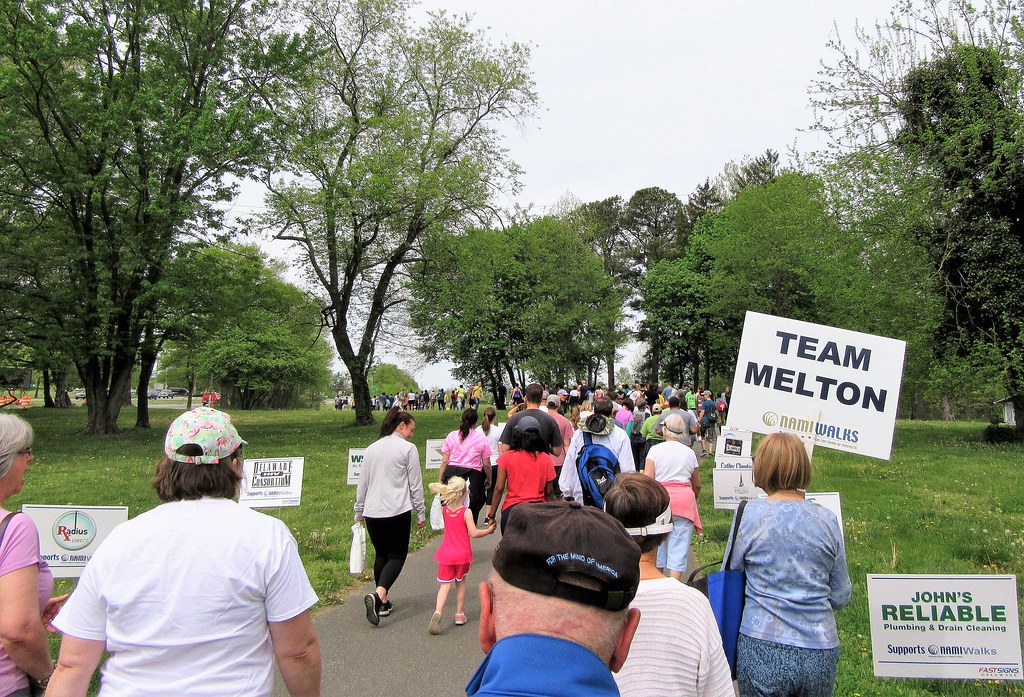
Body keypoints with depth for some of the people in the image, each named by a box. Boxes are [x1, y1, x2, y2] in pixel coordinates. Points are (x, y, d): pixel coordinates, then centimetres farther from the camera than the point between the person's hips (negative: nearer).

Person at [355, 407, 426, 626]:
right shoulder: (408, 449, -5)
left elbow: (362, 483, 15)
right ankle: (379, 594, -17)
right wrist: (421, 513, 4)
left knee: (381, 554, 18)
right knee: (397, 555, 5)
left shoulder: (371, 449, 10)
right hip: (398, 512, -5)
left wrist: (359, 512, 23)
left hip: (372, 512, 5)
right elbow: (415, 484, -4)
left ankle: (382, 602, 23)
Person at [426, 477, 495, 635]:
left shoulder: (444, 510, 0)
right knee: (460, 582, 17)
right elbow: (473, 533, -15)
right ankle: (459, 614, 25)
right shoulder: (466, 512, -13)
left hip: (446, 553, 2)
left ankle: (437, 613, -19)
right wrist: (488, 530, 0)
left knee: (445, 585, 2)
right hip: (462, 554, -2)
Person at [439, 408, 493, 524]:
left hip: (451, 473, 2)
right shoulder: (481, 438, 4)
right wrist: (489, 479, 19)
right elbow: (486, 465, 4)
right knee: (472, 511, 7)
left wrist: (440, 479, 13)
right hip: (473, 475, -2)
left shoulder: (451, 436, 8)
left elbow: (444, 461, 6)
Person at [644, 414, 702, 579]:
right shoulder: (689, 453, 9)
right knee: (679, 548, 2)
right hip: (684, 499, 1)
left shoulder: (655, 449, 0)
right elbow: (697, 485, 17)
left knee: (658, 543, 13)